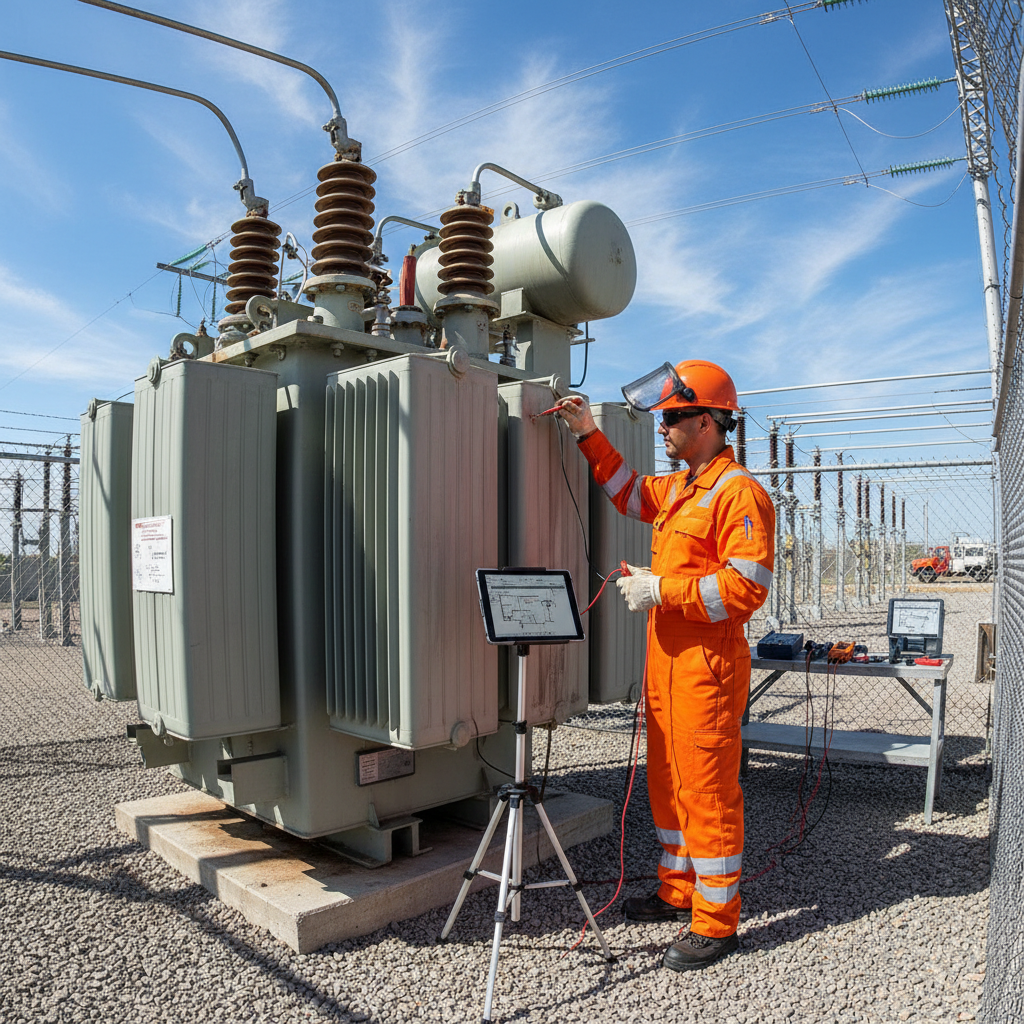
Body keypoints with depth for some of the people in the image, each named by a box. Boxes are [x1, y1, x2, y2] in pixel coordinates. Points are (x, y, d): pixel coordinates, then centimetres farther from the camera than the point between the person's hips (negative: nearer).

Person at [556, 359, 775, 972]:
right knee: (667, 784, 19)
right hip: (665, 661, 10)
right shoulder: (677, 489, 14)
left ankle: (716, 922, 17)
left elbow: (748, 586, -21)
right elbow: (629, 490, 33)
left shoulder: (739, 492, -15)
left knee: (708, 791, 1)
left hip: (708, 664, -9)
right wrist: (590, 436, 23)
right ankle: (679, 892, 35)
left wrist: (662, 591, -20)